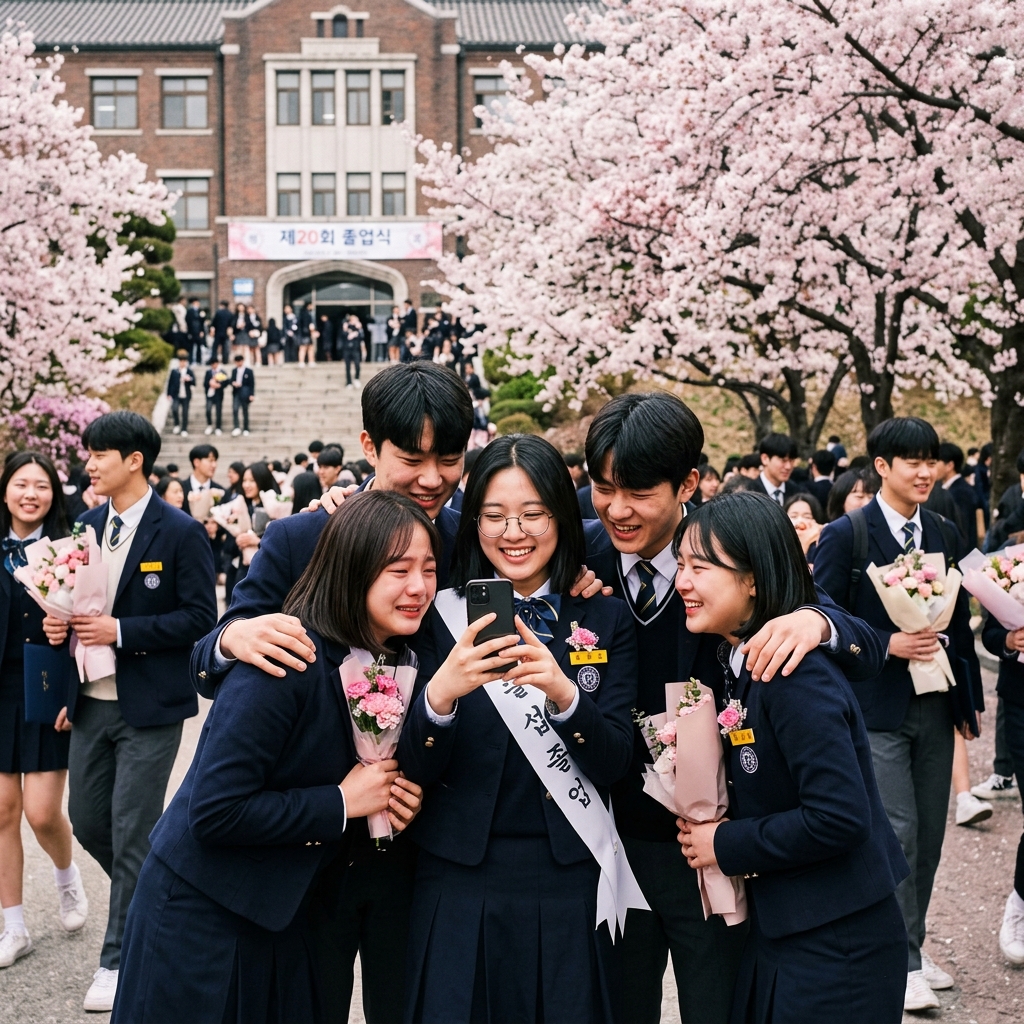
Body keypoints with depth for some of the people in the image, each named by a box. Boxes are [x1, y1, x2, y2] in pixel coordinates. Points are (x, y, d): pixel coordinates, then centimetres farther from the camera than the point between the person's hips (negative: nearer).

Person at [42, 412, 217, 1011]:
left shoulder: (180, 533, -12)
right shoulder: (89, 525, 8)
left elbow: (200, 618, -14)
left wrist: (120, 631, -21)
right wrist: (60, 621, -4)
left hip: (150, 706, -7)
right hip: (93, 699, 7)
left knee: (131, 832, -1)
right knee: (87, 819, 12)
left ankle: (122, 959, 13)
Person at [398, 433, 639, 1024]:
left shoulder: (606, 621, 1)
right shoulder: (444, 615, -1)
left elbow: (615, 765, -6)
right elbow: (418, 771, -5)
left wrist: (564, 694, -25)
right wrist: (440, 695, -25)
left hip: (568, 885, 1)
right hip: (460, 881, 0)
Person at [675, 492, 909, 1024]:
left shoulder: (796, 676, -22)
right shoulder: (741, 665, 5)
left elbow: (839, 816, -27)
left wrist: (727, 844, -17)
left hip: (835, 947, -8)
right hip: (778, 932, 9)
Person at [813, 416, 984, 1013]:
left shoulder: (945, 534, 10)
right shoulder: (846, 534, -7)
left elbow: (960, 621, 14)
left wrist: (972, 697, 14)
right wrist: (886, 644, -18)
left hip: (934, 706, 6)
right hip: (878, 707, -5)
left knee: (929, 832, 11)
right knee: (898, 831, -8)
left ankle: (911, 943, 26)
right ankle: (902, 959, 5)